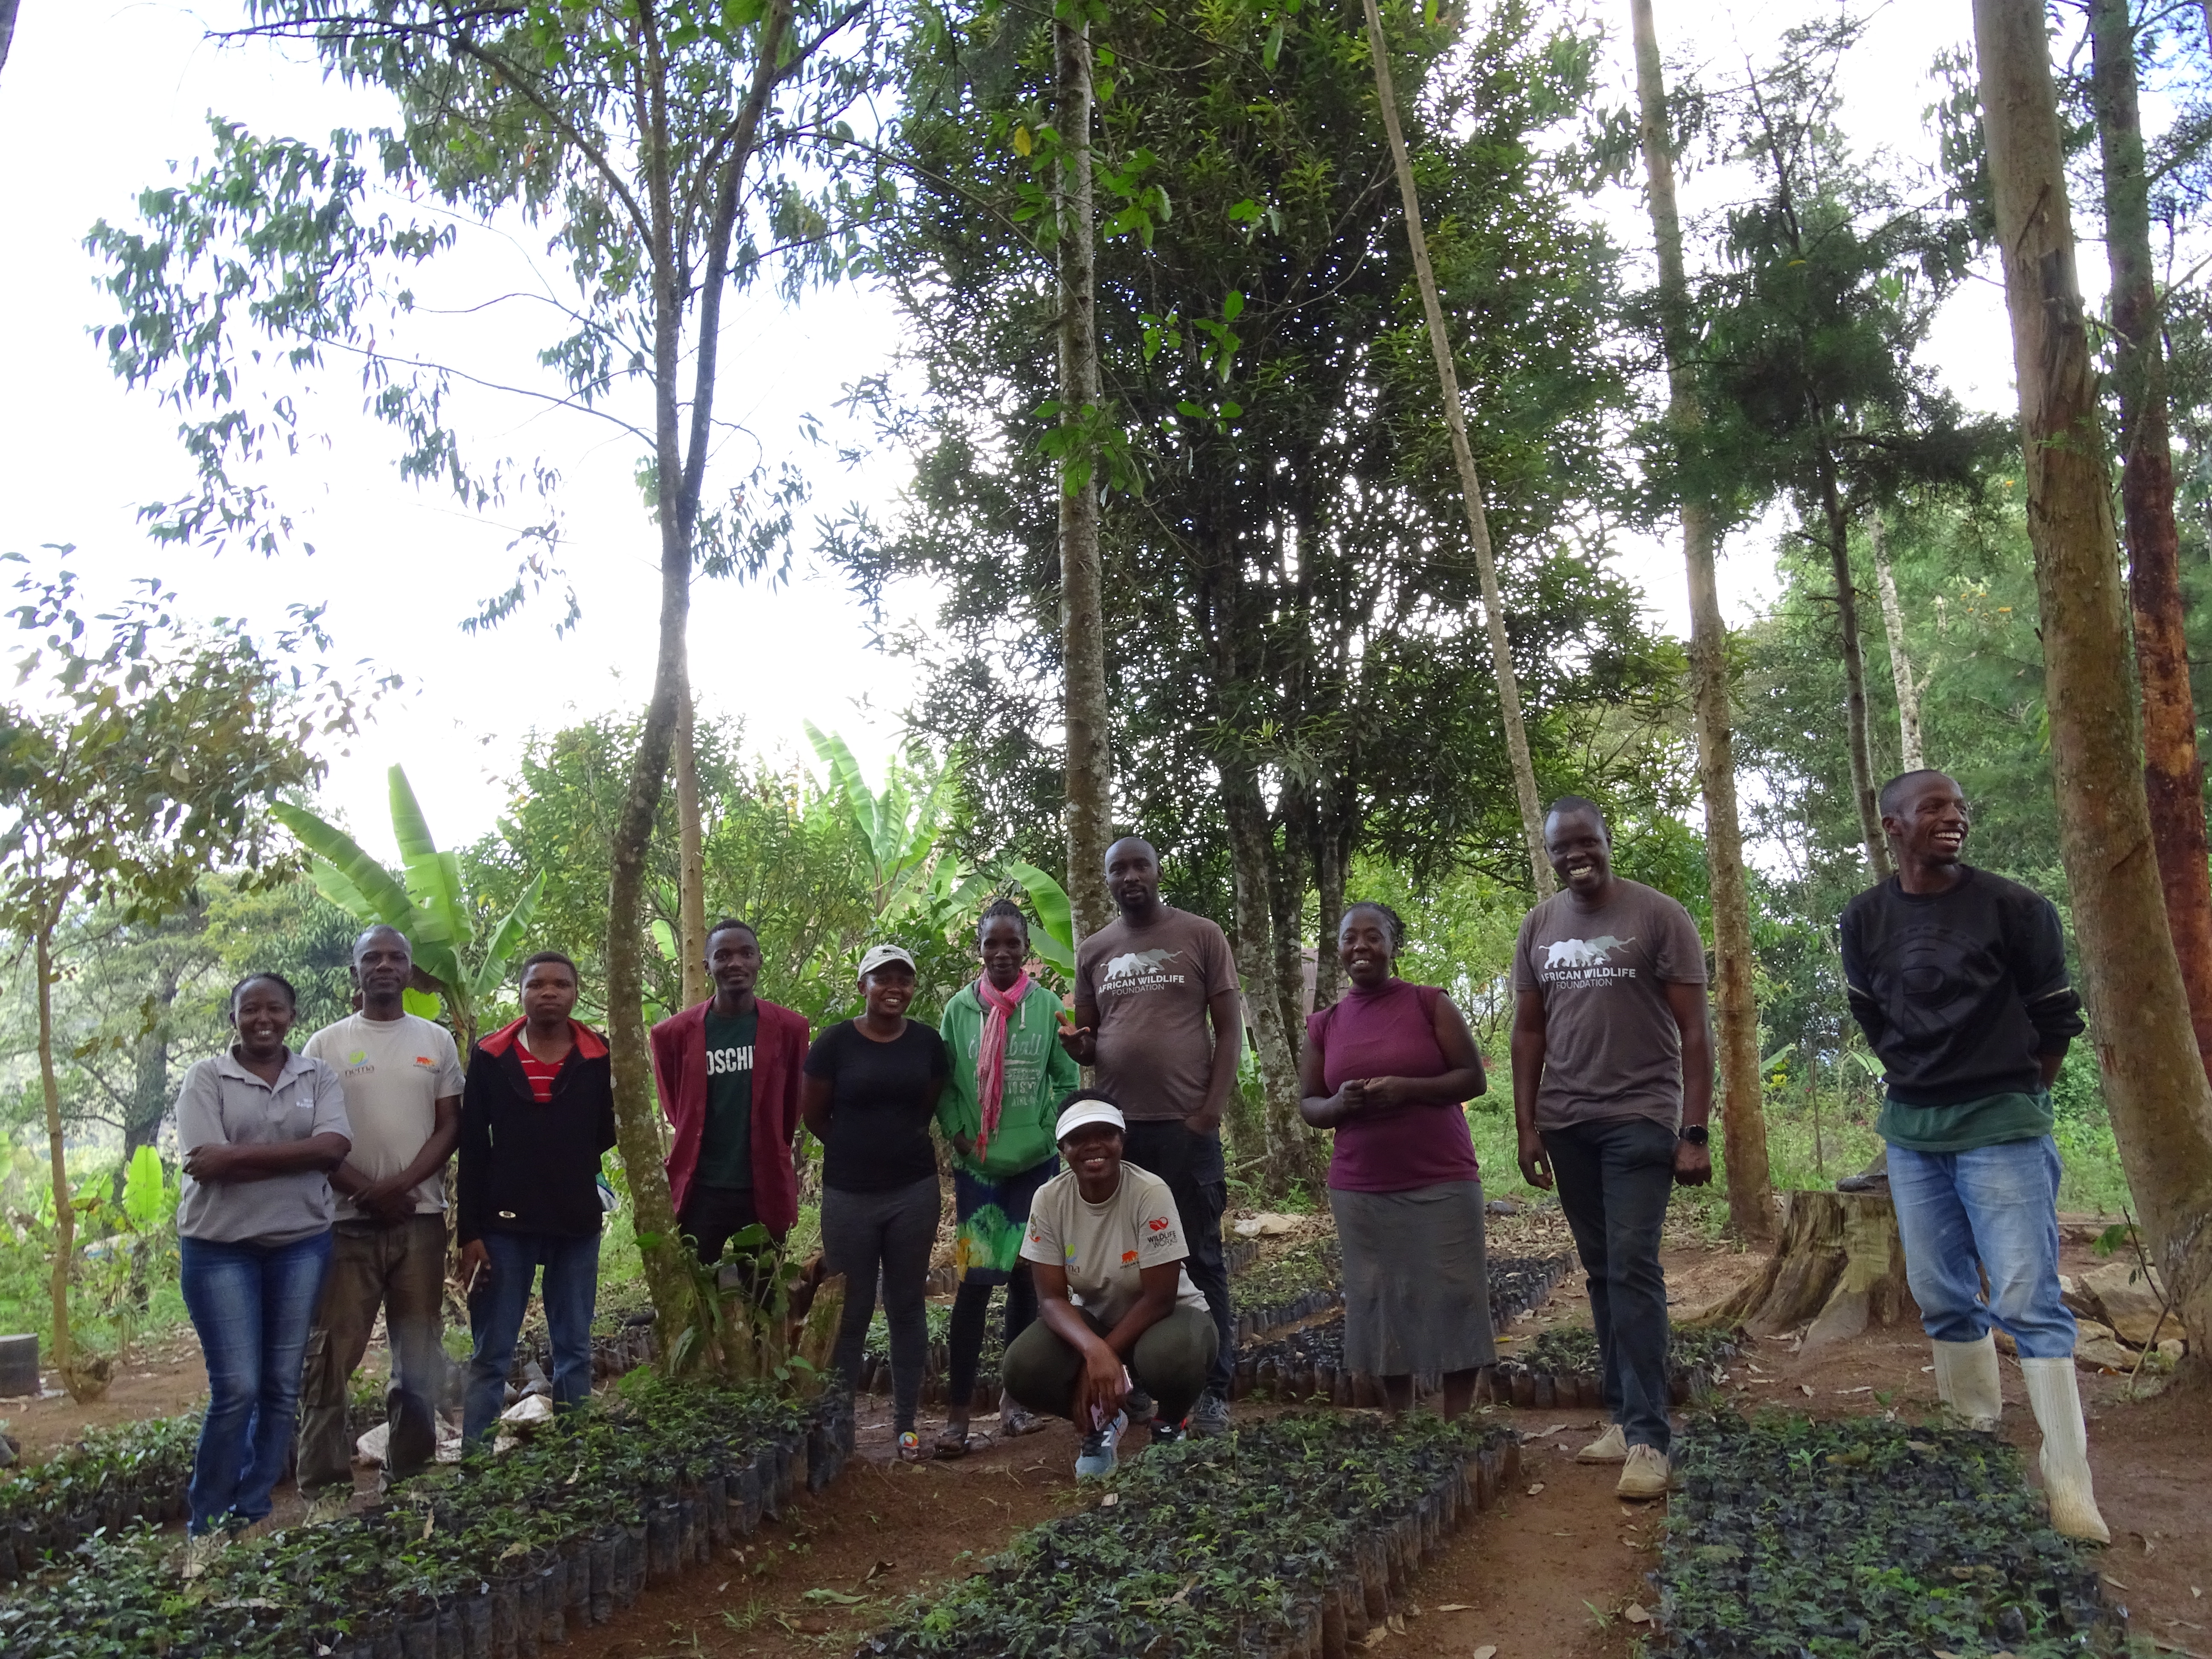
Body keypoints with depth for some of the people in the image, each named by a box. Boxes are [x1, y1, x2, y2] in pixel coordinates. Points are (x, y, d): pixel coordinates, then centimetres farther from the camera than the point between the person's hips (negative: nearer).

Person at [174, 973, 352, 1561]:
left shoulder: (317, 1076, 5)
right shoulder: (206, 1077, 0)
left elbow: (334, 1147, -10)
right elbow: (207, 1161, -13)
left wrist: (239, 1155, -15)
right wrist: (296, 1157, -14)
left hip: (302, 1244, 3)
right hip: (221, 1248, -2)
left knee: (282, 1386, 7)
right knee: (237, 1388, -5)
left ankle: (253, 1514, 20)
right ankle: (207, 1526, 11)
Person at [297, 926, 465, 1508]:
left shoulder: (435, 1041, 8)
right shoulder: (326, 1045, 5)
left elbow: (450, 1125, 4)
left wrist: (400, 1184, -11)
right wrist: (367, 1191, -11)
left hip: (420, 1218, 2)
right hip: (346, 1220, -1)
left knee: (418, 1357, 6)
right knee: (332, 1357, -1)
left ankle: (409, 1473, 16)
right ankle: (325, 1484, 8)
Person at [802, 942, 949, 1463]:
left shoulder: (928, 1042, 1)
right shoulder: (835, 1042, -7)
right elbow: (813, 1114, 2)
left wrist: (897, 1145, 9)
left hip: (914, 1191, 2)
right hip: (849, 1194, -2)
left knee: (908, 1306, 9)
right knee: (851, 1310, 5)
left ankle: (906, 1421, 20)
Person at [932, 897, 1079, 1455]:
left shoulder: (1047, 1006, -4)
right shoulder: (960, 1008, -3)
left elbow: (1067, 1080, 2)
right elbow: (943, 1083, 2)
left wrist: (1050, 1135, -8)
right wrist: (958, 1134, -10)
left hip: (1037, 1164, 1)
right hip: (977, 1165, -1)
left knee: (1025, 1278, 9)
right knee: (975, 1279, -4)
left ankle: (1013, 1397, 24)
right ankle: (959, 1412, 4)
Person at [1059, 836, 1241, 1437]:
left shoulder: (1200, 936, 1)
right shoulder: (1092, 952, 11)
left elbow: (1229, 1029, 0)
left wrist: (1210, 1113, -10)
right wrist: (1078, 1047, -8)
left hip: (1187, 1126, -3)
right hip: (1117, 1127, 4)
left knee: (1200, 1260, 4)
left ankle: (1213, 1390, 12)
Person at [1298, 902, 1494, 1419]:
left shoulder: (1431, 1003, 0)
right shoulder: (1325, 1024, 8)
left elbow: (1475, 1078, -2)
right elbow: (1308, 1104, 11)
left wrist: (1407, 1088, -17)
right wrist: (1340, 1104, -12)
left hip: (1442, 1183, -3)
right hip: (1360, 1191, 3)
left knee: (1453, 1297, -2)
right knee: (1382, 1300, 5)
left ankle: (1458, 1426, 8)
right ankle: (1400, 1423, 16)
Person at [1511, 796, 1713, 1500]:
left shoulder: (1658, 916, -4)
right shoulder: (1539, 926, 9)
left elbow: (1694, 1031, -5)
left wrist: (1695, 1133, -11)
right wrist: (1528, 1126, 6)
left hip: (1640, 1118, -4)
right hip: (1566, 1123, 4)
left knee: (1633, 1268, -9)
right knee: (1601, 1271, 8)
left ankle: (1647, 1436, -5)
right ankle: (1623, 1415, 16)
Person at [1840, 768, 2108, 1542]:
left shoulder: (2014, 907, -8)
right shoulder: (1865, 919, 1)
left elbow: (2056, 1018, 2)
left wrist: (2015, 1098, 7)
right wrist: (1927, 1081, 12)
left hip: (2001, 1128, -4)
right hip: (1912, 1130, 4)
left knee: (2027, 1300, -9)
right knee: (1944, 1299, 11)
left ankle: (2070, 1484, -4)